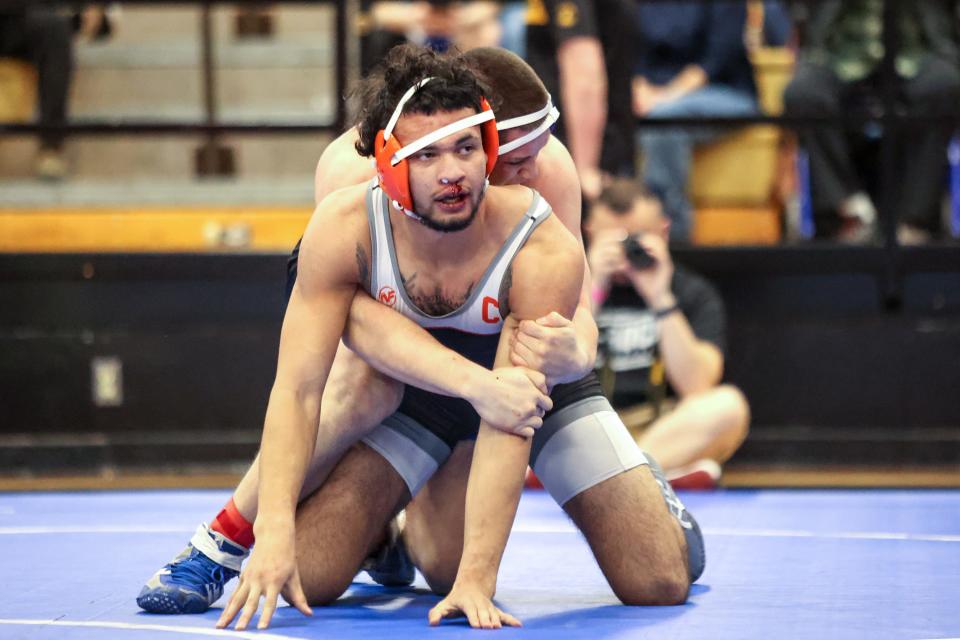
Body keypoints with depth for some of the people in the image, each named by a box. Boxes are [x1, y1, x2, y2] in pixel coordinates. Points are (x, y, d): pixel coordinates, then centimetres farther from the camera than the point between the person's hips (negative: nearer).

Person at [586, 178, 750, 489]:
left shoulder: (694, 293, 6)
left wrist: (661, 300, -18)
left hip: (671, 430, 0)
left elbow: (696, 387, -10)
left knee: (727, 405, -30)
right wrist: (593, 290, -14)